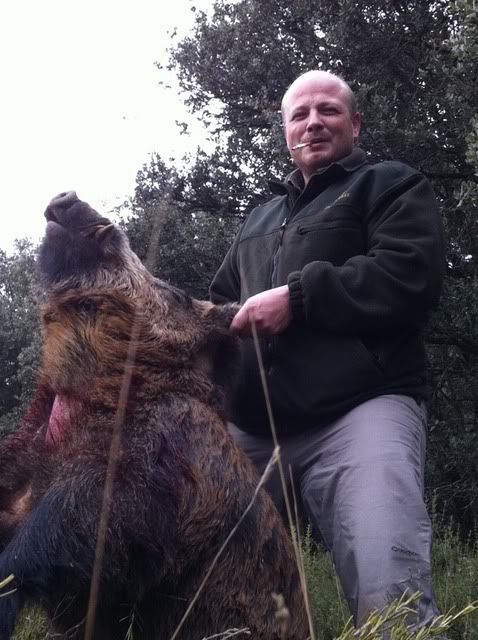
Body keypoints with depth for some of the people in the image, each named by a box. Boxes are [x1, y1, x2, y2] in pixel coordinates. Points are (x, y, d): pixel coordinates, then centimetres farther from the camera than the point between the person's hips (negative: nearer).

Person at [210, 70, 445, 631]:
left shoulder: (391, 186, 12)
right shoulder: (260, 217, 32)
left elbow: (410, 276, -7)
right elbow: (222, 300, 35)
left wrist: (296, 295, -10)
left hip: (360, 408, -5)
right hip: (250, 424, 6)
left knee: (391, 592, -25)